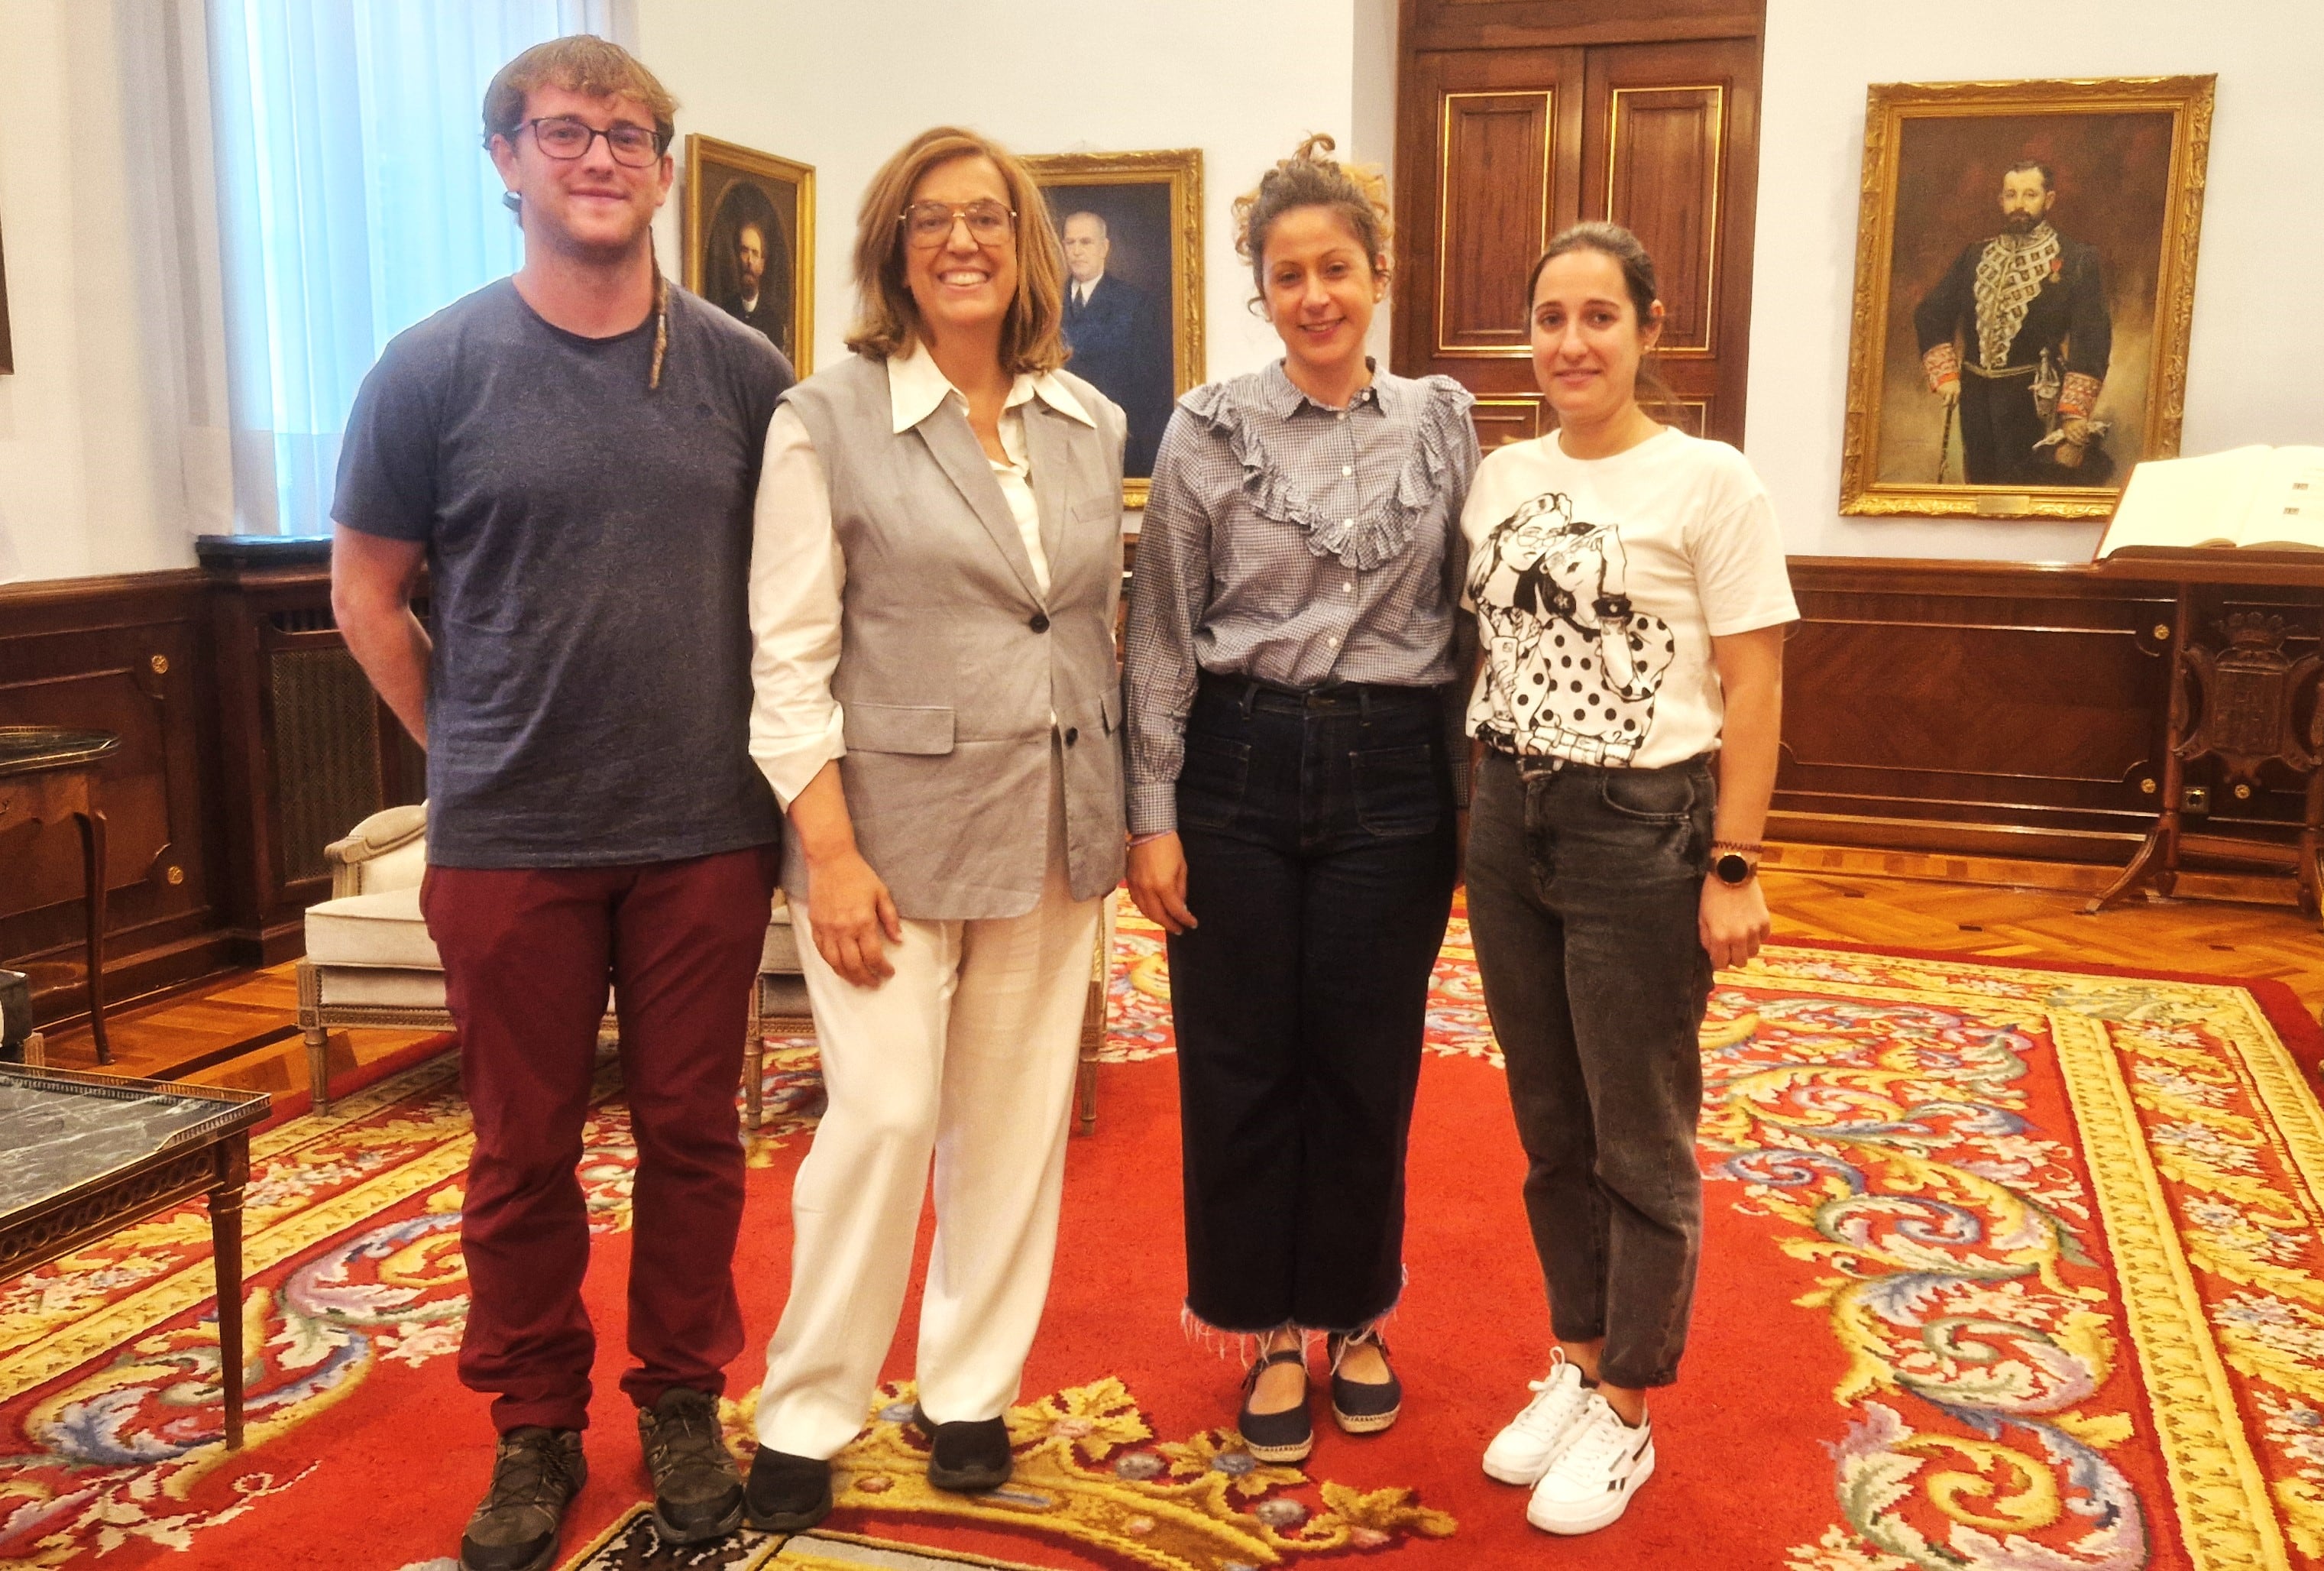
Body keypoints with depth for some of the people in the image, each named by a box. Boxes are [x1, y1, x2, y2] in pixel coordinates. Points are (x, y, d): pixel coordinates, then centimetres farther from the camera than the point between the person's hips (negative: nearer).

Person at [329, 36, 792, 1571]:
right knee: (524, 1152, 10)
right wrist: (477, 749, 4)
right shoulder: (435, 368, -3)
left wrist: (768, 767, 4)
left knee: (694, 1134, 11)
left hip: (706, 832, 1)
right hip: (510, 844, -1)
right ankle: (535, 1428, 28)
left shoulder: (742, 370, 1)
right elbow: (368, 594, 5)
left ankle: (684, 1400, 30)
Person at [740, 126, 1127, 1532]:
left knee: (1016, 1119, 10)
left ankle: (972, 1390, 28)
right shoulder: (827, 419, -6)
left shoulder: (1091, 423, 7)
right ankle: (806, 1415, 18)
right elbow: (791, 655, -9)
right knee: (885, 1115, -2)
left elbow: (1104, 625, 12)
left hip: (1054, 825, 4)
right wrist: (830, 851, -14)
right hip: (897, 820, -4)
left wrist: (1117, 810, 9)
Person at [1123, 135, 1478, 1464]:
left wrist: (1471, 795, 5)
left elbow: (1464, 619, 7)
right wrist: (1154, 814, -5)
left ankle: (1354, 1314, 31)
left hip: (1392, 771, 1)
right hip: (1240, 767, -1)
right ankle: (1274, 1330, 26)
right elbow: (1164, 636, -2)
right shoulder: (1208, 430, -2)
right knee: (1243, 1059, 7)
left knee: (1367, 1059, 10)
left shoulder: (1442, 423, 4)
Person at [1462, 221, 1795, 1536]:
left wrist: (1735, 869, -12)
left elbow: (1753, 691, -9)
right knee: (1550, 1125, 15)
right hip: (1510, 823, 5)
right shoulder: (1501, 477, 7)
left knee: (1639, 1140, 7)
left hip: (1642, 831, -5)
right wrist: (1487, 806, 7)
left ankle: (1626, 1412, 25)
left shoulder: (1709, 483, -9)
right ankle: (1576, 1362, 34)